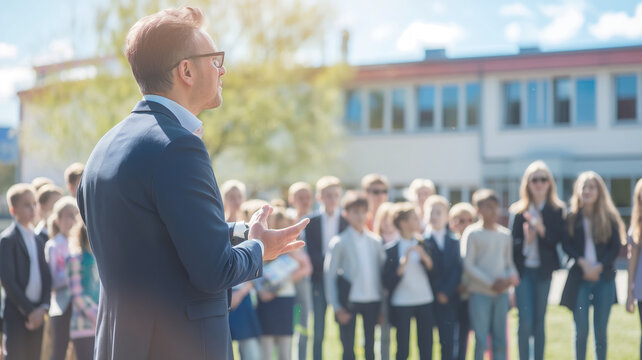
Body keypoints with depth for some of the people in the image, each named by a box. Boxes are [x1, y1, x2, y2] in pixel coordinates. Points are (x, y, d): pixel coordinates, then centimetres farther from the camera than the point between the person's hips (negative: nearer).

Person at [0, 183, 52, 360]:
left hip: (36, 315, 6)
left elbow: (46, 277, 11)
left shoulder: (38, 241, 16)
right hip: (15, 315, -6)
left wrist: (42, 307, -4)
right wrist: (29, 310, -14)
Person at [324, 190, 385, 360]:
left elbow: (383, 269, 11)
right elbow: (330, 275, -3)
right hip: (349, 300, -3)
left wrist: (383, 304, 7)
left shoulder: (375, 241, 8)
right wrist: (337, 307, -8)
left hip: (372, 300, 4)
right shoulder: (339, 242, -3)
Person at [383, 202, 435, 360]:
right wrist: (403, 263, -18)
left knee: (426, 347, 5)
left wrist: (425, 257, -12)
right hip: (401, 303, -4)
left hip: (425, 301, 4)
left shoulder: (422, 244, 8)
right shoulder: (392, 249, -5)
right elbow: (386, 281, -10)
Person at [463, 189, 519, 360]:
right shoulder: (472, 233, -5)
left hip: (501, 293, 5)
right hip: (480, 293, -5)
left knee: (500, 340, 8)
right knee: (480, 341, -5)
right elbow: (468, 266, -9)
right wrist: (491, 283, -15)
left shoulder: (505, 234, 9)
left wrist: (511, 277, -8)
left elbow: (509, 262, 14)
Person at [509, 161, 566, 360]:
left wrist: (542, 230, -21)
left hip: (544, 271, 1)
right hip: (523, 270, 0)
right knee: (525, 322, -6)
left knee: (539, 321, 8)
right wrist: (525, 240, -17)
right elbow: (511, 242, 1)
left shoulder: (557, 210, 2)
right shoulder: (517, 211, 3)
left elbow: (560, 240, -6)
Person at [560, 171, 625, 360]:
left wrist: (599, 267, -12)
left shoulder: (610, 217, 4)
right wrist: (583, 263, -17)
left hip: (604, 278, 0)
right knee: (581, 331, -1)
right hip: (579, 279, 0)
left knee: (600, 331, 6)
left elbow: (616, 247, 0)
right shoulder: (571, 217, 3)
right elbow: (566, 245, -2)